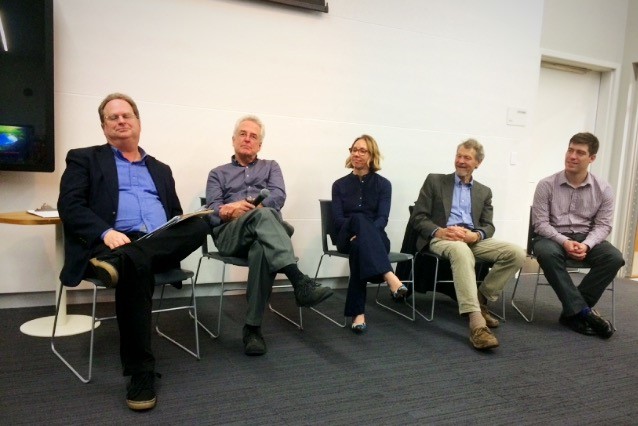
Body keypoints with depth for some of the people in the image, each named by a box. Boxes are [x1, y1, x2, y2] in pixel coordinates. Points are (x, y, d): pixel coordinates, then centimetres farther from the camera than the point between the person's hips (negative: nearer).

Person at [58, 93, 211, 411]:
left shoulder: (160, 169, 27)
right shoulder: (84, 159, 16)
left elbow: (177, 216, 21)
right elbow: (69, 205, 0)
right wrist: (106, 233, -19)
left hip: (162, 245, 4)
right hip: (114, 242, -3)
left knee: (198, 224, -26)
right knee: (136, 268, -38)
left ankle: (117, 262, -36)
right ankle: (140, 372, -28)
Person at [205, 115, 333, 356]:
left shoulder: (271, 167, 27)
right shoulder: (218, 174, 26)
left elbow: (278, 197, 4)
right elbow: (213, 211, 8)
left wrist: (240, 207, -11)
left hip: (265, 233, 1)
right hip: (230, 234, 0)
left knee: (262, 250, -40)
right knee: (263, 215, -37)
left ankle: (252, 327, -35)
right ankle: (299, 281, -51)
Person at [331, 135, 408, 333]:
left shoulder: (383, 184, 9)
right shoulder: (340, 184, 12)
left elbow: (382, 218, -4)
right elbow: (337, 219, 0)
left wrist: (364, 234, -24)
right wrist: (361, 232, -19)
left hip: (376, 238, 0)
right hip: (348, 237, 0)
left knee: (359, 246, -39)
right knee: (359, 218, -36)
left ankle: (358, 313, -43)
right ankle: (389, 276, -53)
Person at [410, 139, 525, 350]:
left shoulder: (484, 191, 20)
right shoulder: (435, 181, 10)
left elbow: (488, 226, 10)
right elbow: (417, 217, 2)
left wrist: (475, 235, -15)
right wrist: (439, 231, -17)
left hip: (474, 239, 5)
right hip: (442, 238, -4)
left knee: (516, 253, -20)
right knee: (461, 251, -40)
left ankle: (481, 298, -3)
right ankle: (476, 323, -47)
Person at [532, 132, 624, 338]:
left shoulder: (603, 190, 0)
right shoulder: (546, 185, -6)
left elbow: (603, 225, -1)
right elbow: (540, 222, -8)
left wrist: (586, 245, -22)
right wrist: (564, 241, -24)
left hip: (586, 238, 3)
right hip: (552, 237, -2)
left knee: (614, 257, -26)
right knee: (547, 253, -37)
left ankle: (572, 312, -20)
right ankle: (582, 311, -30)